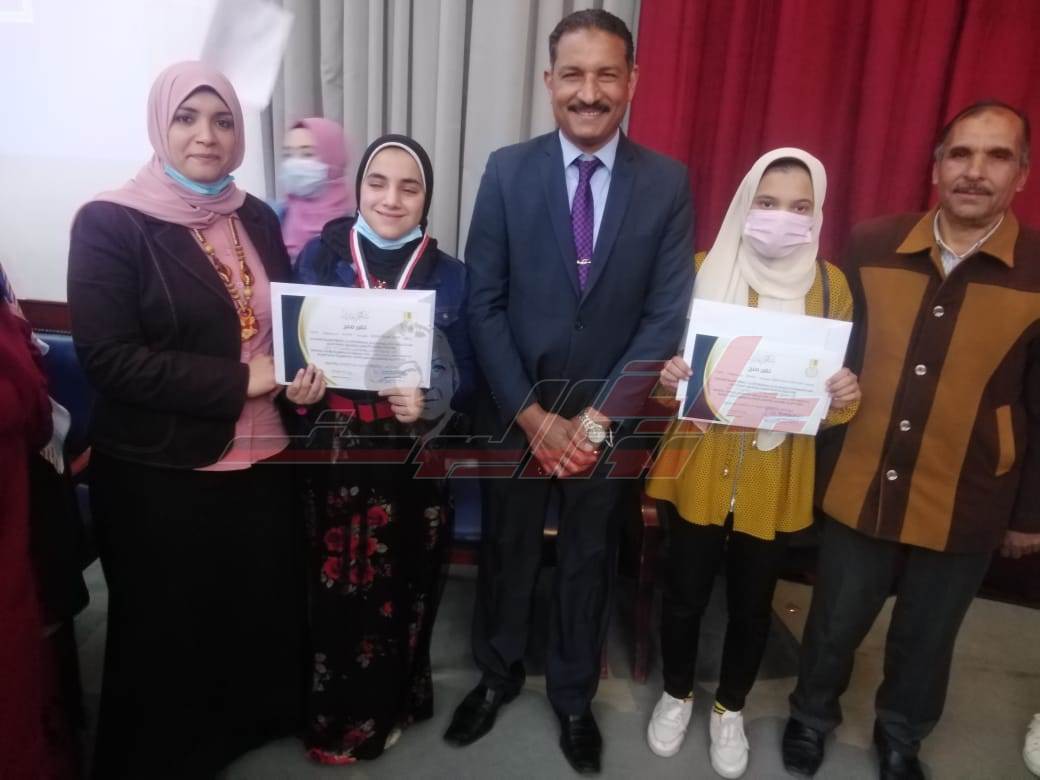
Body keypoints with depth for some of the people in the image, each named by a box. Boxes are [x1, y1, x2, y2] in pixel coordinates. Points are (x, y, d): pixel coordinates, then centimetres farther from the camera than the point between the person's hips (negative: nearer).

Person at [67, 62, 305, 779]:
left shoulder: (256, 218, 7)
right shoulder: (110, 223, -10)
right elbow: (107, 358, -17)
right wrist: (240, 381, -20)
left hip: (262, 462, 5)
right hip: (161, 476, -5)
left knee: (263, 613, 19)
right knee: (168, 634, 14)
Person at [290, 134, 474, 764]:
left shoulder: (450, 275, 0)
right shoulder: (319, 257, 0)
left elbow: (467, 378, 0)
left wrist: (430, 403, -19)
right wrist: (297, 389, -15)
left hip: (411, 466, 0)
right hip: (332, 459, 0)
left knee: (399, 594, 10)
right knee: (333, 592, 6)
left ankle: (380, 712, 36)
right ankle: (334, 712, 33)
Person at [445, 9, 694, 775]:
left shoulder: (667, 182, -4)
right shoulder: (507, 171, -5)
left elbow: (667, 317, -7)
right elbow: (484, 303, -7)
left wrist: (598, 415, -13)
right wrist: (533, 414, -12)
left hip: (609, 416, 0)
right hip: (514, 413, 0)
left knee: (589, 561, 17)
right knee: (506, 552, 18)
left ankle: (573, 694, 41)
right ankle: (498, 673, 44)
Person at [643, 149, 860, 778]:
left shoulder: (830, 284, -1)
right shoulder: (706, 270, -3)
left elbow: (838, 382, 5)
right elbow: (671, 355, 3)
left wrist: (846, 394, -18)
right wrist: (669, 374, -20)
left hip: (777, 474, 1)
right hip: (702, 463, 0)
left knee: (753, 602, 14)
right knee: (685, 592, 10)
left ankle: (731, 709, 40)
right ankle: (677, 694, 39)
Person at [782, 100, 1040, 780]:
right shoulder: (872, 247, -6)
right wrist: (819, 457, 2)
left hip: (966, 505, 0)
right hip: (859, 487, 1)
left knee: (926, 639, 21)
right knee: (835, 623, 17)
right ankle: (812, 715, 45)